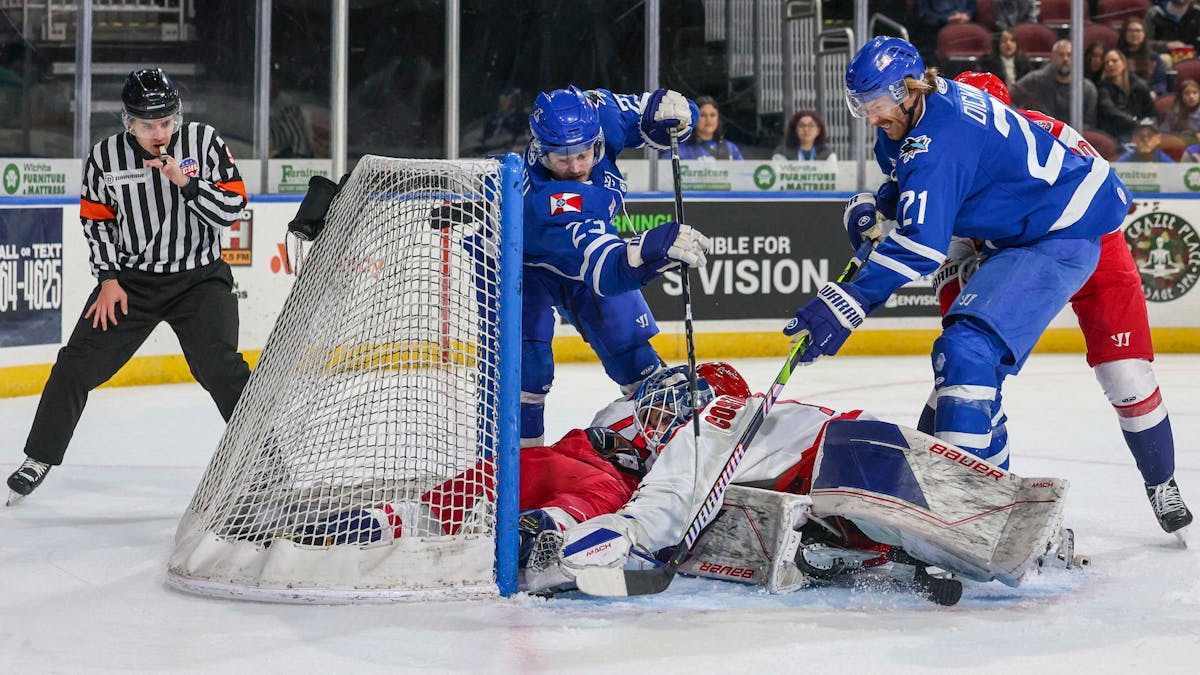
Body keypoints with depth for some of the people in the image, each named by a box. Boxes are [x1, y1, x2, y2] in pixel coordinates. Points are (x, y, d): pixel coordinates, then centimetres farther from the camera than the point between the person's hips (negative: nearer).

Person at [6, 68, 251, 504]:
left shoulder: (204, 141, -10)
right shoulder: (106, 157, -5)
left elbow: (232, 210, -11)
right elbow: (96, 220, 6)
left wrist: (186, 182, -24)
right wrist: (108, 279, -3)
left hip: (199, 278, -2)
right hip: (130, 278, 2)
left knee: (219, 366, -19)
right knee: (78, 364, 0)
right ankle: (40, 459, 17)